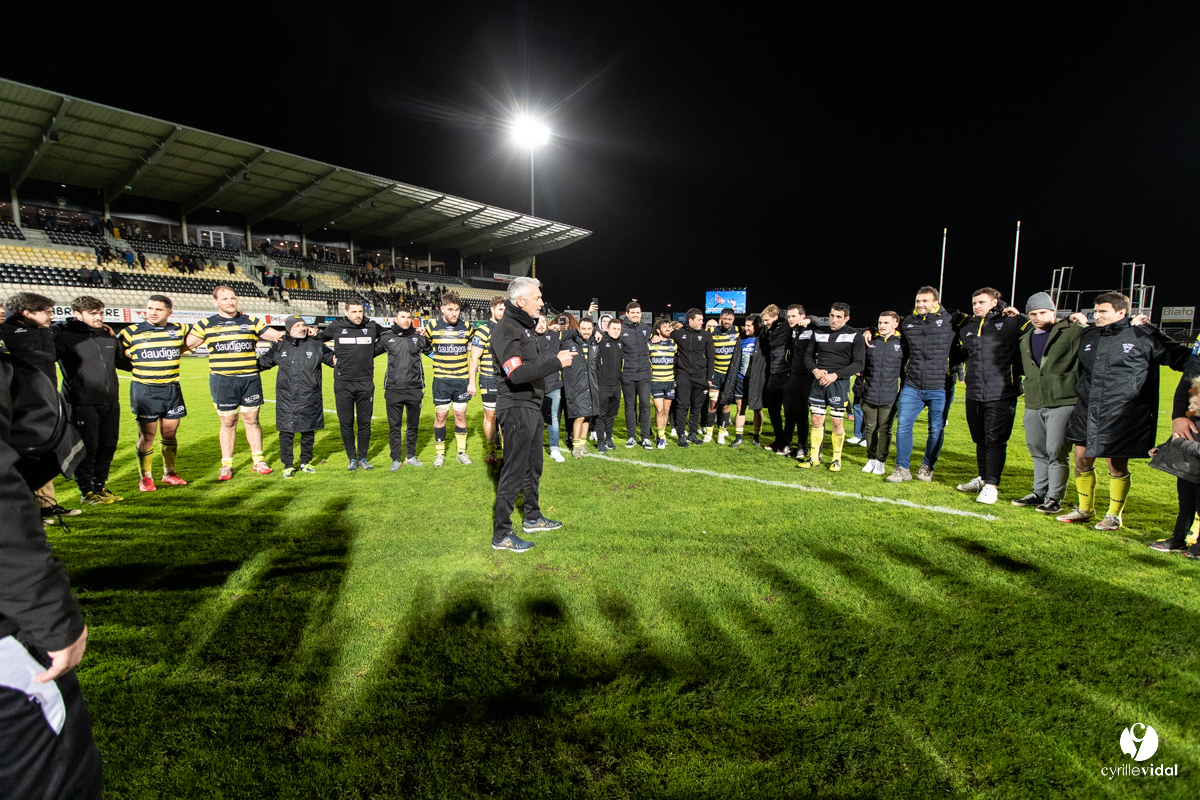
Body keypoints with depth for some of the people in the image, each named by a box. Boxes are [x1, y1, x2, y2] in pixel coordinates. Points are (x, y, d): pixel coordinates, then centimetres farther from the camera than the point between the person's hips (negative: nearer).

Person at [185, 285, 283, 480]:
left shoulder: (251, 321, 8)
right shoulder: (206, 325, 6)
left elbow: (280, 336, 8)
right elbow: (184, 345, 7)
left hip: (250, 379, 1)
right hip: (222, 380, 0)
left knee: (251, 420, 6)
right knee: (228, 423, 5)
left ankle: (258, 461, 16)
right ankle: (226, 465, 16)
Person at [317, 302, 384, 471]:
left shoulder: (372, 327, 4)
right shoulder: (336, 327, 3)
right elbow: (318, 339, 18)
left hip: (366, 383, 0)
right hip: (343, 383, 0)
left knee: (365, 423, 6)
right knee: (346, 424, 4)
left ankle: (363, 457, 19)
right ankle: (352, 458, 16)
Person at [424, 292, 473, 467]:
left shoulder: (466, 327, 2)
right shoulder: (433, 326, -3)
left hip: (462, 379, 1)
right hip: (441, 380, -1)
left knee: (460, 415, 6)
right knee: (441, 416, 3)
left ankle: (462, 452, 18)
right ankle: (439, 454, 16)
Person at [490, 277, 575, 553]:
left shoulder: (524, 326, 15)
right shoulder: (505, 330, -17)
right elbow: (517, 374, -29)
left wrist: (557, 360, 8)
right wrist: (556, 362, -26)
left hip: (532, 407, 10)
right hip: (516, 408, -10)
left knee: (533, 466, 20)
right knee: (514, 472, -4)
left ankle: (533, 518, 36)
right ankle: (501, 535, 7)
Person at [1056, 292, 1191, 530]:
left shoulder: (1144, 336, -4)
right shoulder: (1089, 337, 12)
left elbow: (1180, 357, 2)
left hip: (1122, 416, -5)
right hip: (1087, 412, 5)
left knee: (1117, 466, 2)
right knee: (1082, 460, 9)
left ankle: (1114, 515, 20)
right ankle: (1084, 509, 27)